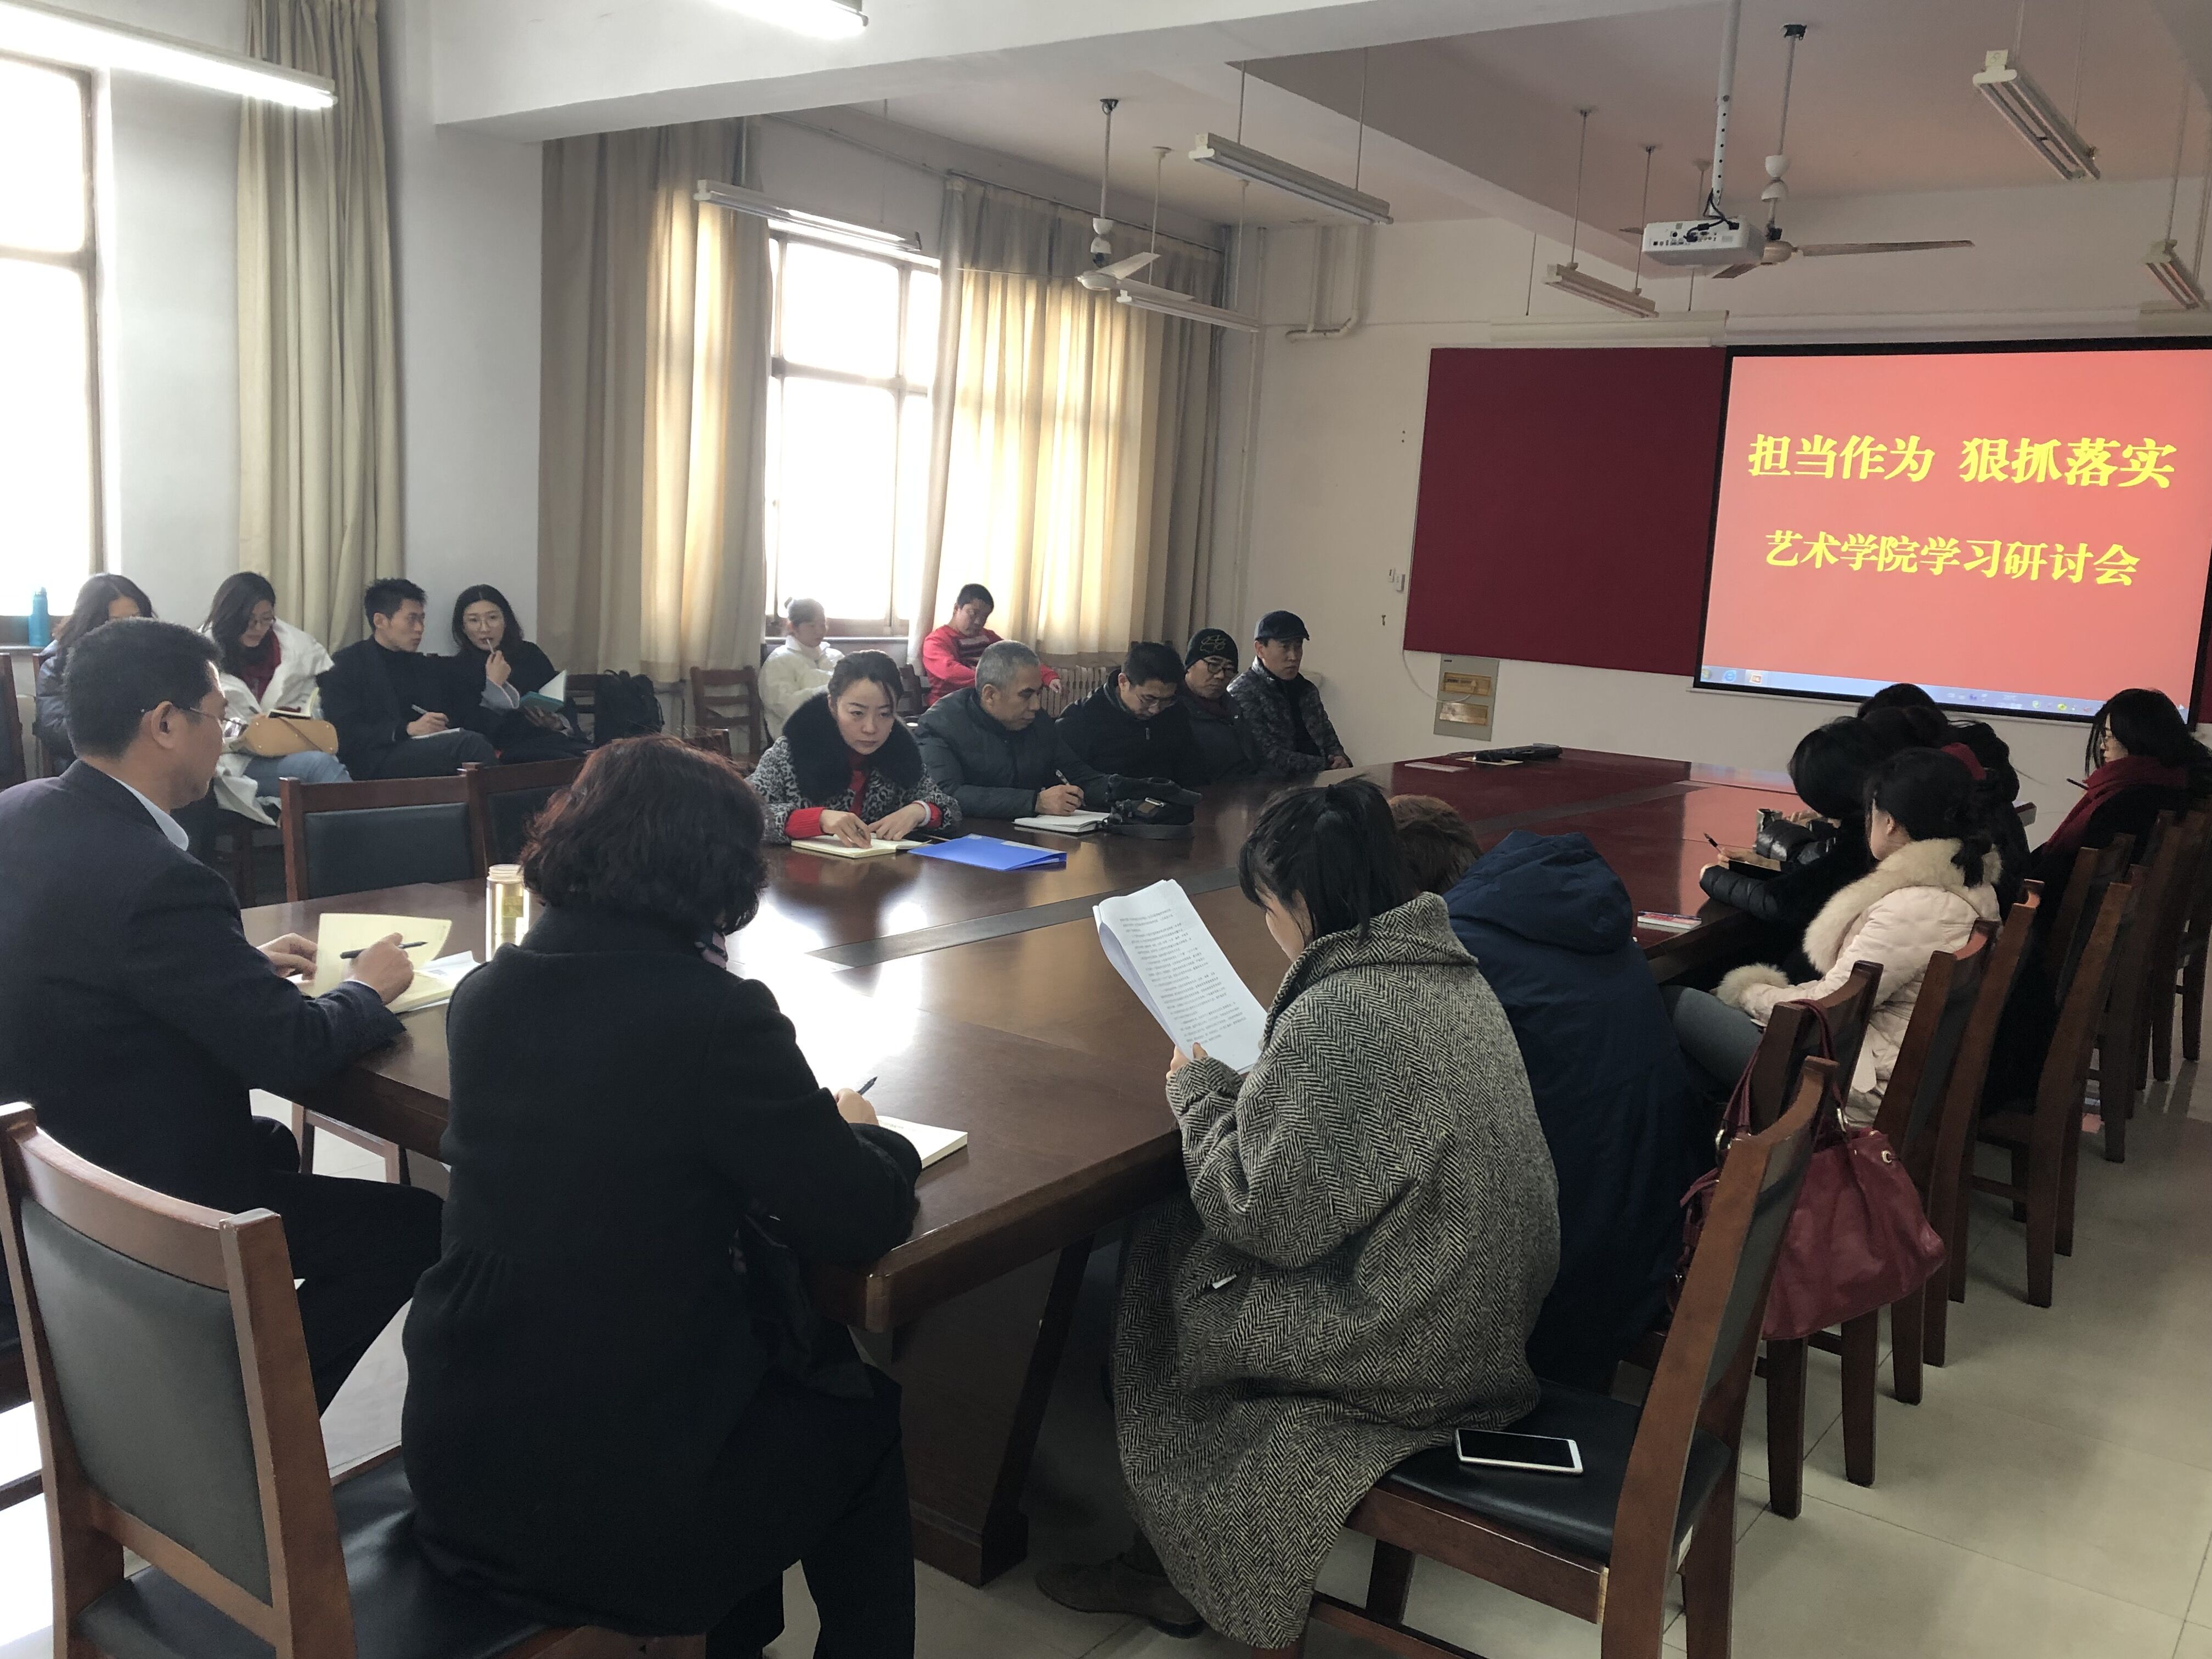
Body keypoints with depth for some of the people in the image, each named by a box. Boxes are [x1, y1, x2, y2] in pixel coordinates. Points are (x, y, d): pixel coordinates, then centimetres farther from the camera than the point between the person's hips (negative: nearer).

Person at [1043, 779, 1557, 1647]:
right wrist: (1241, 1083, 8)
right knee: (1181, 1230, 16)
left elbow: (1265, 1216, -19)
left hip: (1409, 1349, -8)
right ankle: (1176, 1551, 27)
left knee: (1157, 1254, 10)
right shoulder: (1449, 971, 2)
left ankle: (1174, 1561, 28)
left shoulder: (1338, 1013, -26)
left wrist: (1199, 1090, -6)